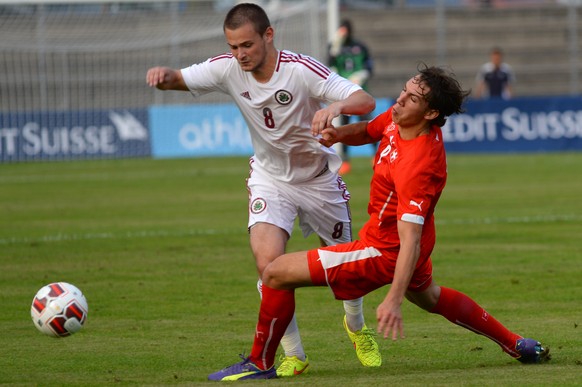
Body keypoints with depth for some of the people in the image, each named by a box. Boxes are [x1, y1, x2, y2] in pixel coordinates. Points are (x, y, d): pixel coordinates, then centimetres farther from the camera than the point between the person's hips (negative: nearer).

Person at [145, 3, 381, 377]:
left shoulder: (301, 70, -28)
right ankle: (293, 354, -5)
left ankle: (357, 327, 46)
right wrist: (163, 74, -32)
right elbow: (179, 79, -7)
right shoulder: (228, 69, -17)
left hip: (318, 178, -1)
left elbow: (365, 101, -34)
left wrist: (337, 106, -57)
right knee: (268, 261, -21)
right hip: (270, 179, 1)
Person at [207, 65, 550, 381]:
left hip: (385, 251, -10)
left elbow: (410, 239, -38)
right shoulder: (396, 119, -10)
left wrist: (394, 299, -44)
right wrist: (340, 133, -10)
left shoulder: (417, 167, -35)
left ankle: (260, 363, 6)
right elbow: (367, 131, 13)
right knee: (430, 297, 37)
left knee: (277, 273, -11)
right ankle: (516, 344, 48)